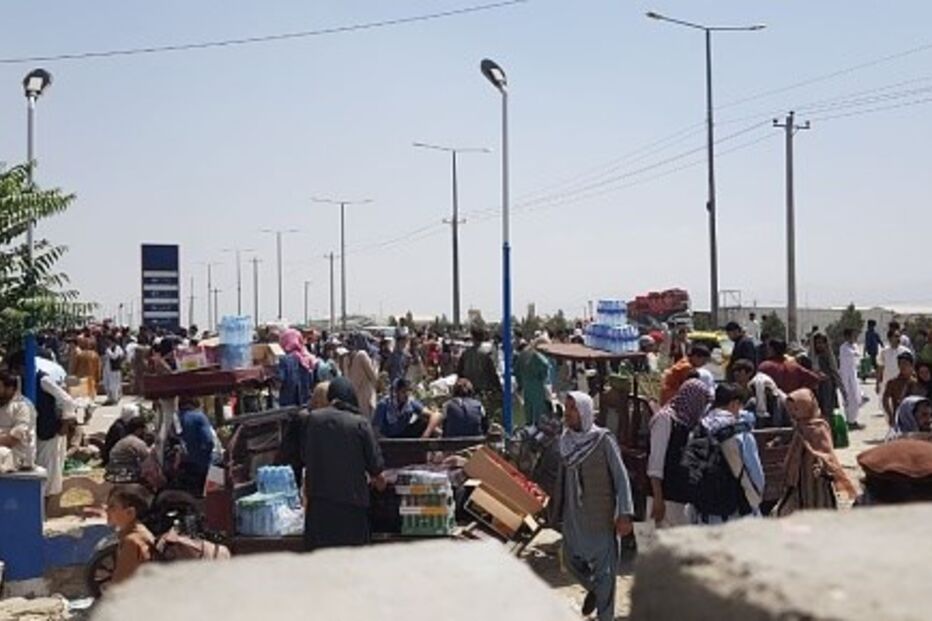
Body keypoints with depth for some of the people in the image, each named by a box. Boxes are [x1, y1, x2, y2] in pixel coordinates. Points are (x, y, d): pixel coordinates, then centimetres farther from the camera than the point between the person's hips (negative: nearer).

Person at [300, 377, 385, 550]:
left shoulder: (313, 418, -3)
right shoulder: (360, 423, -10)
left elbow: (304, 457, 7)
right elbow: (374, 460, -5)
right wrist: (377, 477, 16)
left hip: (319, 497, 2)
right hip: (352, 495, -2)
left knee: (319, 549, 11)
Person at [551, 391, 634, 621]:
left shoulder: (603, 440, -13)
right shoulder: (566, 440, 2)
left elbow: (621, 477, -15)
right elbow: (562, 477, 10)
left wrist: (625, 513, -22)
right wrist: (558, 511, 13)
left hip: (601, 516, -5)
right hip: (574, 515, 5)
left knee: (604, 568, 1)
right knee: (571, 559, 15)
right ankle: (593, 588, 44)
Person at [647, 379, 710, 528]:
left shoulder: (687, 422, 14)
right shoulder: (665, 418, -7)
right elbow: (655, 461, -12)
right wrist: (658, 499, -16)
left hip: (681, 497, 7)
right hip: (666, 498, -7)